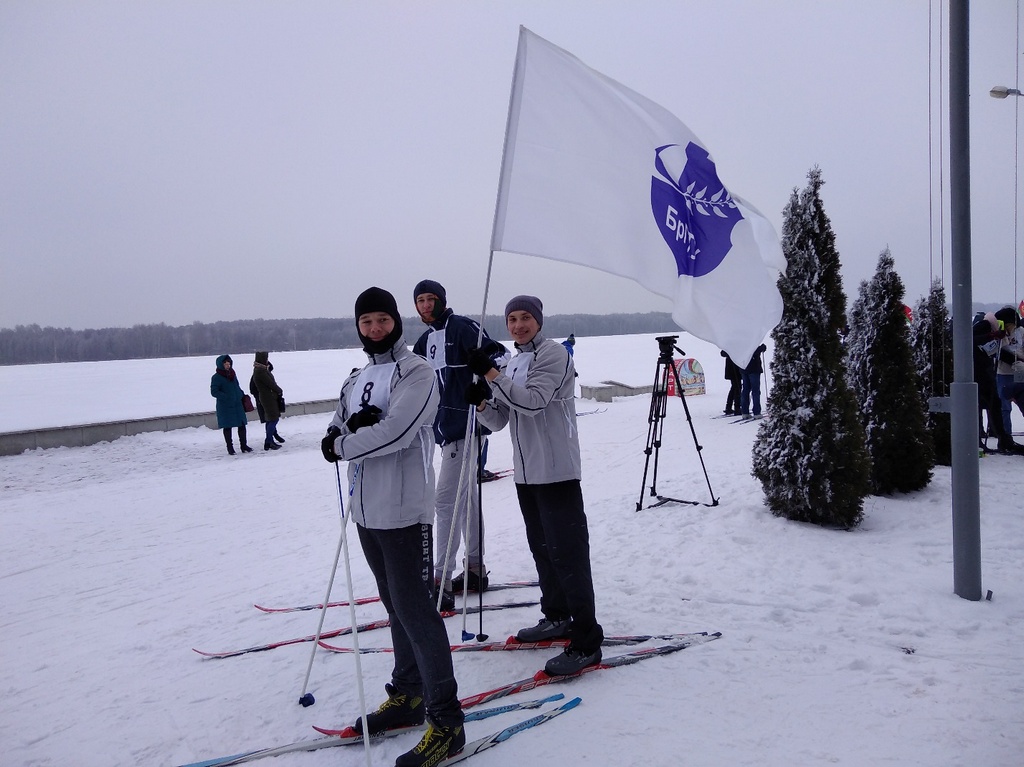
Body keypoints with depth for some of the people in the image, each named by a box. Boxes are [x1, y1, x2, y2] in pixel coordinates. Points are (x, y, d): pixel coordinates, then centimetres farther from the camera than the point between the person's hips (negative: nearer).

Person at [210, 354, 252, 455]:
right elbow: (214, 392, -13)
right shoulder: (216, 377, -9)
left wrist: (242, 395, 10)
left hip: (238, 405, 5)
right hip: (225, 407, -5)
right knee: (227, 427, 4)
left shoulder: (232, 373, 10)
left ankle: (244, 445, 17)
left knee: (242, 425, 6)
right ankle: (230, 447, 14)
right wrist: (227, 397, -21)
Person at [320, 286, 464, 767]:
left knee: (415, 610, -7)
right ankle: (407, 696, 29)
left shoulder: (416, 372, -8)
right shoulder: (356, 379, 16)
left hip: (403, 510, -7)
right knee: (395, 605, 16)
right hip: (366, 511, 8)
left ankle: (447, 722, 1)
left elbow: (394, 433, -22)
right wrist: (357, 425, -13)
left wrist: (344, 445, -7)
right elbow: (333, 437, 9)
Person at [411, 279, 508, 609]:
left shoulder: (461, 327, -8)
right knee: (466, 497, 16)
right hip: (446, 427, 9)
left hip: (466, 426, -9)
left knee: (446, 500, -11)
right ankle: (475, 570, 27)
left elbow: (498, 353, -17)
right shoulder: (425, 341, 16)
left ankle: (442, 583, -7)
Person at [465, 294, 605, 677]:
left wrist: (491, 374, -23)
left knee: (567, 552, -9)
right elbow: (499, 420, 13)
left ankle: (587, 641, -6)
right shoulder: (512, 363, 16)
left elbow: (532, 402, -20)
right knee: (542, 547, 17)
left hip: (556, 470, -9)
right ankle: (557, 616, 32)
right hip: (526, 472, 9)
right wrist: (481, 401, -7)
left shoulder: (552, 353, -7)